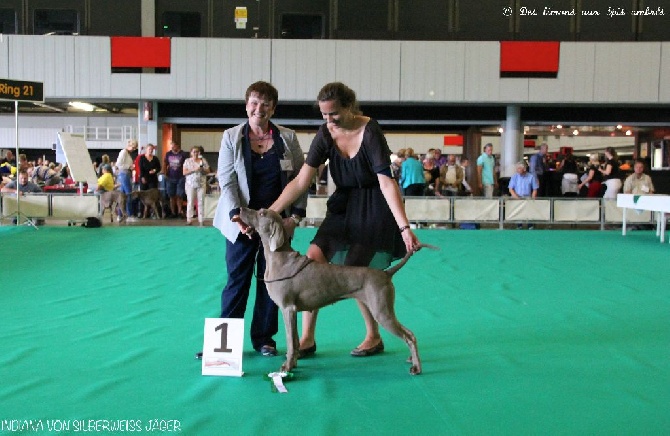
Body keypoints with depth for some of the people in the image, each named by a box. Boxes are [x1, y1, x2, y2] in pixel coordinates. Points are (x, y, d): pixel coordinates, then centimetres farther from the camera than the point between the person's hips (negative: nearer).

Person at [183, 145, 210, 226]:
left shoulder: (203, 160, 9)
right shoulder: (187, 161, 5)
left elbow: (208, 171, 8)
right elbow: (184, 172, -3)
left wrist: (203, 170, -13)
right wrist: (194, 170, -15)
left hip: (201, 184, 1)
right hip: (191, 184, -1)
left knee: (201, 202, -1)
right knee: (190, 202, -2)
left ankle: (201, 220, 3)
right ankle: (189, 220, 3)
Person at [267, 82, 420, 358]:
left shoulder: (370, 133, -21)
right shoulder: (326, 135, -7)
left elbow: (387, 183, -26)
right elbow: (301, 182, -9)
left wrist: (404, 228, -33)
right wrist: (269, 212, -16)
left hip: (374, 210, -5)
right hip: (343, 206, 5)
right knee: (312, 260, -8)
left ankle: (374, 337, 19)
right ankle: (307, 339, 4)